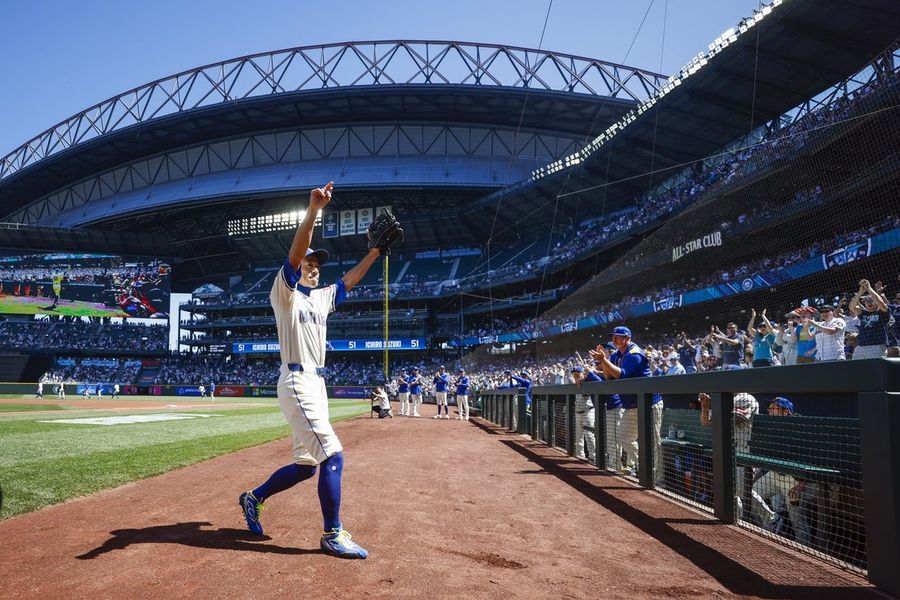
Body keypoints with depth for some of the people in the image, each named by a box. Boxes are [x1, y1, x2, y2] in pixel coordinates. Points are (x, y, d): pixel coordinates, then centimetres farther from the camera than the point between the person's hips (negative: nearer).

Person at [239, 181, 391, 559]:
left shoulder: (321, 298, 19)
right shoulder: (285, 294, -4)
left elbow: (348, 281, 28)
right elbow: (295, 253, -19)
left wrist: (374, 253, 21)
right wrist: (313, 210, -31)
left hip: (317, 386, 9)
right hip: (297, 383, -9)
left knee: (306, 464, 14)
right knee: (332, 456, -13)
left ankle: (254, 498, 33)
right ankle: (332, 536, -3)